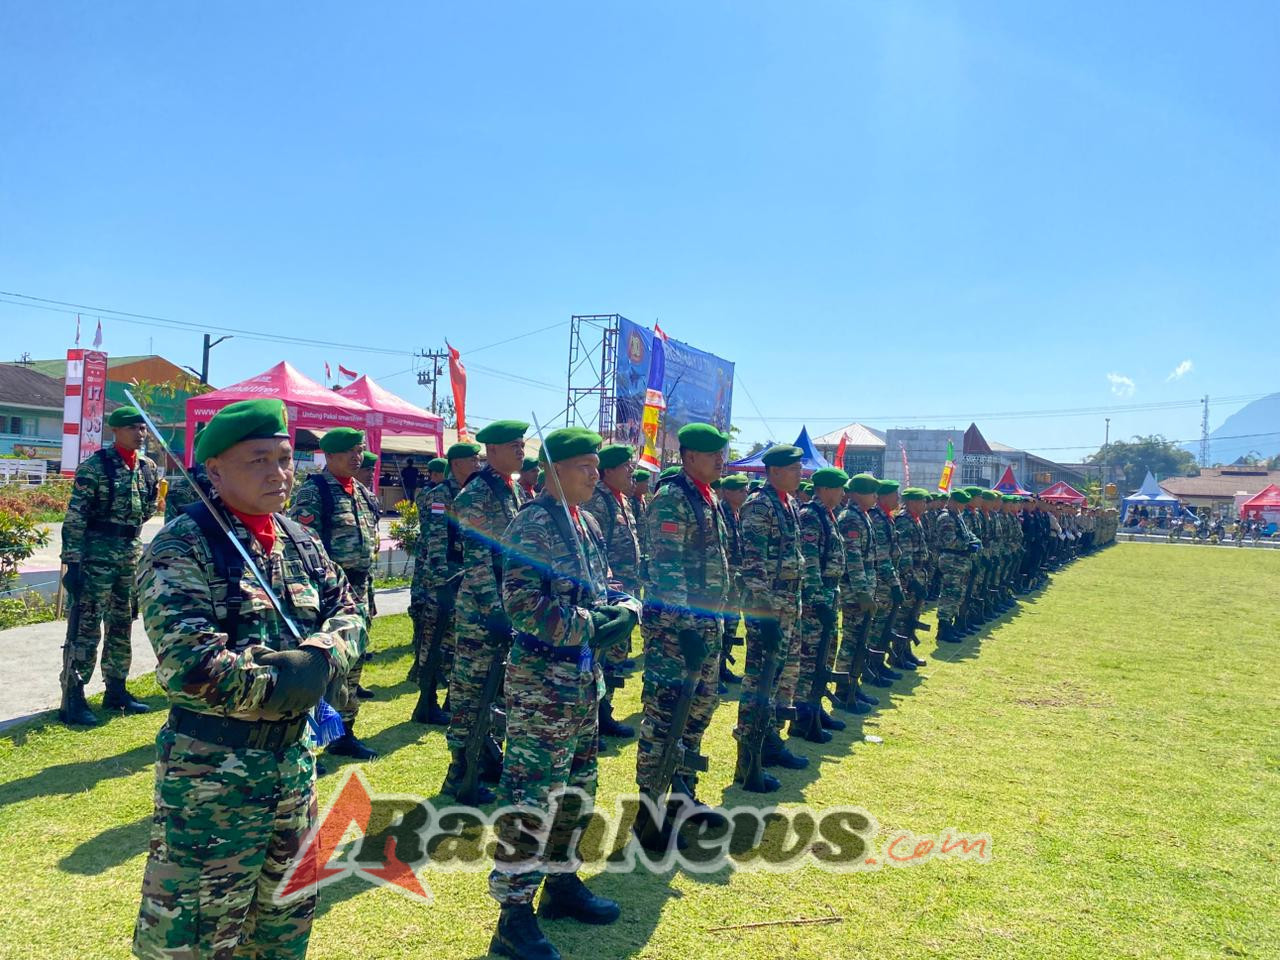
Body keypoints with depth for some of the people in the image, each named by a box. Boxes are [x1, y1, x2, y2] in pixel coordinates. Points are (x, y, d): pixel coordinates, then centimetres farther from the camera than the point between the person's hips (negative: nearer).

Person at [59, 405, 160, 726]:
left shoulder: (148, 467, 9)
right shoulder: (94, 466, -10)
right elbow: (75, 517, -13)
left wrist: (155, 494, 1)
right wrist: (72, 561, -18)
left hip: (132, 552, 7)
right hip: (97, 553, -7)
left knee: (122, 626, 14)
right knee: (85, 628, -3)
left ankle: (115, 690, 26)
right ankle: (72, 699, 4)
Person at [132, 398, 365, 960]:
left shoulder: (299, 542, 5)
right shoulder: (183, 546, -15)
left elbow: (348, 613, 7)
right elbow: (188, 664, -24)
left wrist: (323, 658, -13)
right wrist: (282, 677, -19)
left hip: (294, 754, 7)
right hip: (210, 765, -7)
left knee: (286, 912, 22)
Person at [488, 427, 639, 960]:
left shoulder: (587, 523, 11)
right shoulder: (534, 523, -15)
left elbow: (604, 587, 18)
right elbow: (522, 603, -22)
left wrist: (626, 608, -4)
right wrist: (590, 626, -21)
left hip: (585, 677, 9)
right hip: (542, 680, -9)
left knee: (577, 787, 19)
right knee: (531, 795, -2)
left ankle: (561, 882, 36)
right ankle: (515, 912, 11)